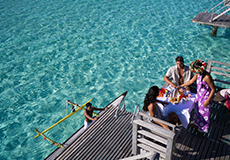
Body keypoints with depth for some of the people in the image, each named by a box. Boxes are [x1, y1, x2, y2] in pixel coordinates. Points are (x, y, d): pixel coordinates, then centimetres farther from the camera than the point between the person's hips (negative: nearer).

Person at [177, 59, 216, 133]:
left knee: (203, 113, 13)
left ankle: (203, 128, 38)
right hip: (199, 95, 7)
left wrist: (207, 101, -21)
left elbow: (213, 89, -24)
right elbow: (191, 81, 9)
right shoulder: (198, 74, -8)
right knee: (197, 110, 26)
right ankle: (197, 123, 52)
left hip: (205, 98, -7)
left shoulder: (207, 77, -32)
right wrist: (181, 86, 12)